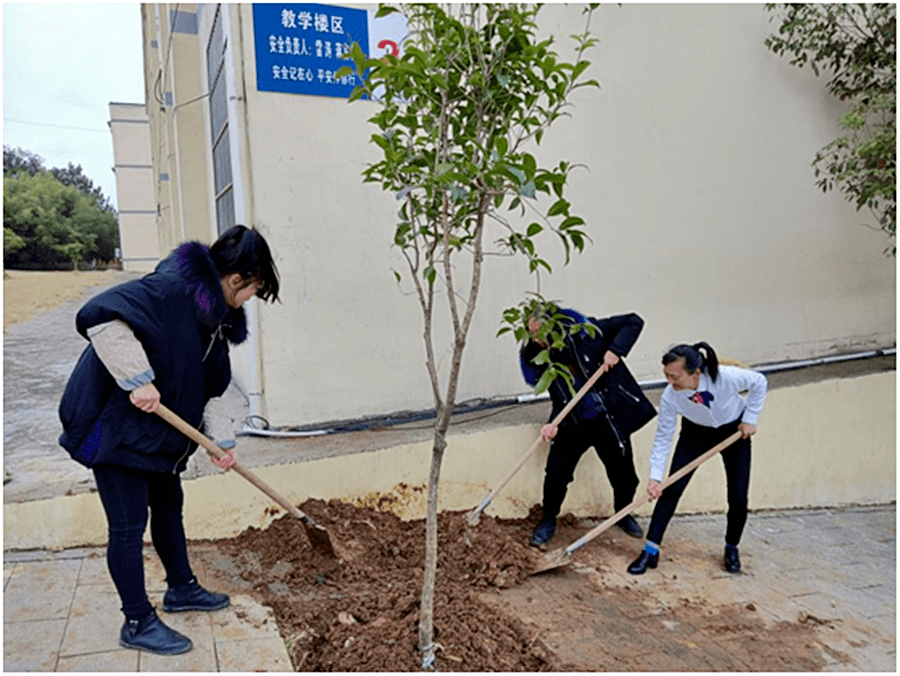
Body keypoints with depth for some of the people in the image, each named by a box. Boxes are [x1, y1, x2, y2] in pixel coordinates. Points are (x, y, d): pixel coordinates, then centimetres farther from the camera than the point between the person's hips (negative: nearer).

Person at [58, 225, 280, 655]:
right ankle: (138, 623, 17)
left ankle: (181, 588, 39)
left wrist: (222, 439, 9)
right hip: (116, 421, -10)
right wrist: (139, 380, -32)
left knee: (168, 505, 21)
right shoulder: (173, 288, -25)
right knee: (129, 524, 1)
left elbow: (210, 384, 13)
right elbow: (100, 316, -36)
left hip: (159, 427, 10)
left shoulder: (217, 315, 6)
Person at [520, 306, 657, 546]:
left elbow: (633, 321, -9)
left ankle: (623, 514, 38)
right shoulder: (540, 361, -6)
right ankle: (548, 520, 16)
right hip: (572, 424, 1)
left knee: (624, 474, 8)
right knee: (557, 472, -9)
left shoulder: (585, 332, -14)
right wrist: (554, 424, -23)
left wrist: (615, 350, -22)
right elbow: (560, 400, -4)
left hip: (608, 419, -1)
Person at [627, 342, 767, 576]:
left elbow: (759, 382, -16)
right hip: (696, 432, 1)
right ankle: (651, 551, 0)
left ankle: (731, 548, 25)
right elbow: (663, 438, -22)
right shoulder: (670, 397, -32)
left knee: (738, 497, -3)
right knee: (672, 489, -9)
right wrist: (655, 476, -30)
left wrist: (750, 419, -14)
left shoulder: (726, 377, -38)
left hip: (734, 431, 0)